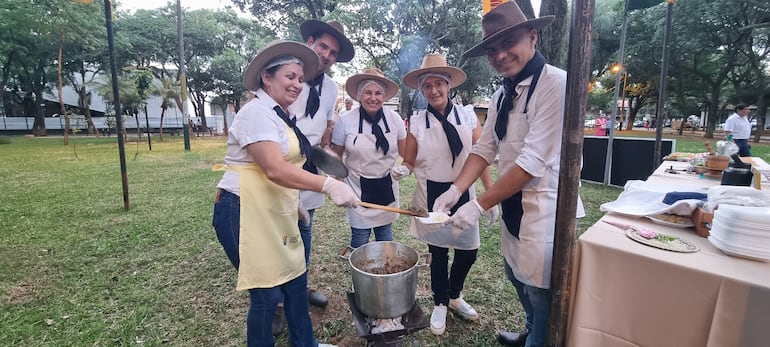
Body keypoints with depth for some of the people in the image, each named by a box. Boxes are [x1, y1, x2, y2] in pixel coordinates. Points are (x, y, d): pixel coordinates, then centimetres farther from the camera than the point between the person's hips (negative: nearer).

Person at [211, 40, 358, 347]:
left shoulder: (280, 115, 15)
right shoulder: (257, 112, -15)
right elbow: (275, 170, -27)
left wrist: (294, 203, 18)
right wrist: (329, 185, -33)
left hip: (274, 213, 9)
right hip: (246, 214, -9)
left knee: (295, 278, 14)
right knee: (267, 291, 1)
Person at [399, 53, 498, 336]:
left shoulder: (468, 116, -3)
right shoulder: (417, 122, -3)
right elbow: (410, 162, 1)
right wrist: (402, 169, -22)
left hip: (463, 193, 1)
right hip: (432, 195, -1)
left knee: (468, 250, 11)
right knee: (438, 252, 11)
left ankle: (455, 296, 42)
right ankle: (440, 305, 37)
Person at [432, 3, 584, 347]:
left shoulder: (556, 84, -19)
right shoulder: (502, 94, 7)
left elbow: (533, 161, -25)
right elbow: (484, 148, 3)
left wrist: (479, 205, -23)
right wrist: (456, 190, -11)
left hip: (544, 208, -8)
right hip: (512, 204, 9)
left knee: (540, 291, 7)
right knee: (518, 277, 25)